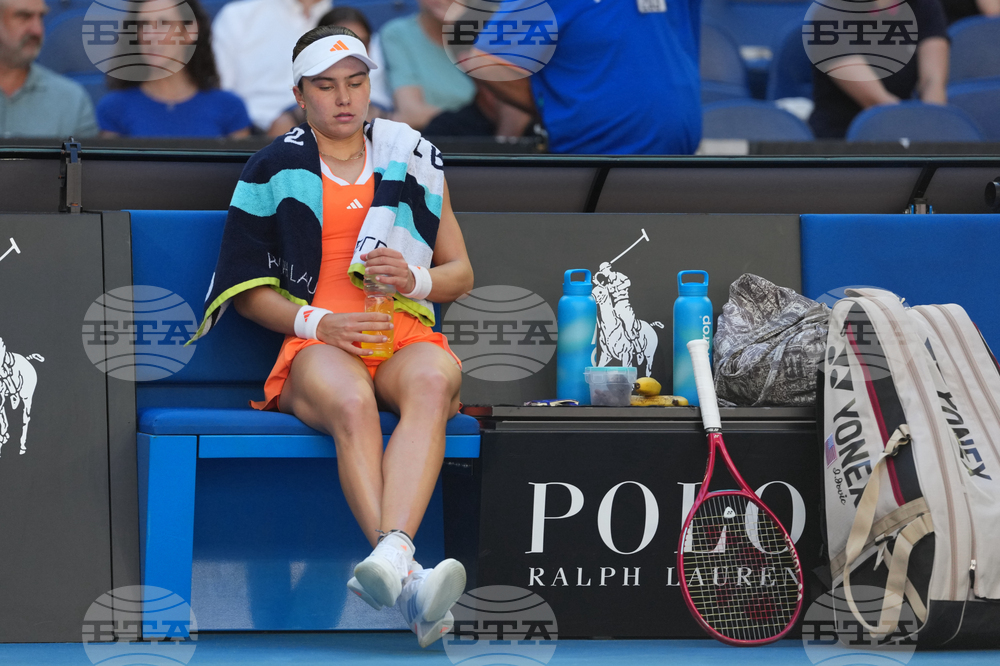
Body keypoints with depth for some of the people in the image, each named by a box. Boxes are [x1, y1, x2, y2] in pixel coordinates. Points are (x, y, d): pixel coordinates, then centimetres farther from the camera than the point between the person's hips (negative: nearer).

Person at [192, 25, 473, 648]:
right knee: (351, 404, -40)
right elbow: (249, 289, 11)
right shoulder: (276, 169, 14)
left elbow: (460, 273, 22)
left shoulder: (412, 157, 20)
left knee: (434, 382, -38)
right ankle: (407, 576, -58)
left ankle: (389, 559, -59)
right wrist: (318, 323, -8)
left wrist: (415, 280, -2)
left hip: (405, 332, 2)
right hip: (315, 340, -2)